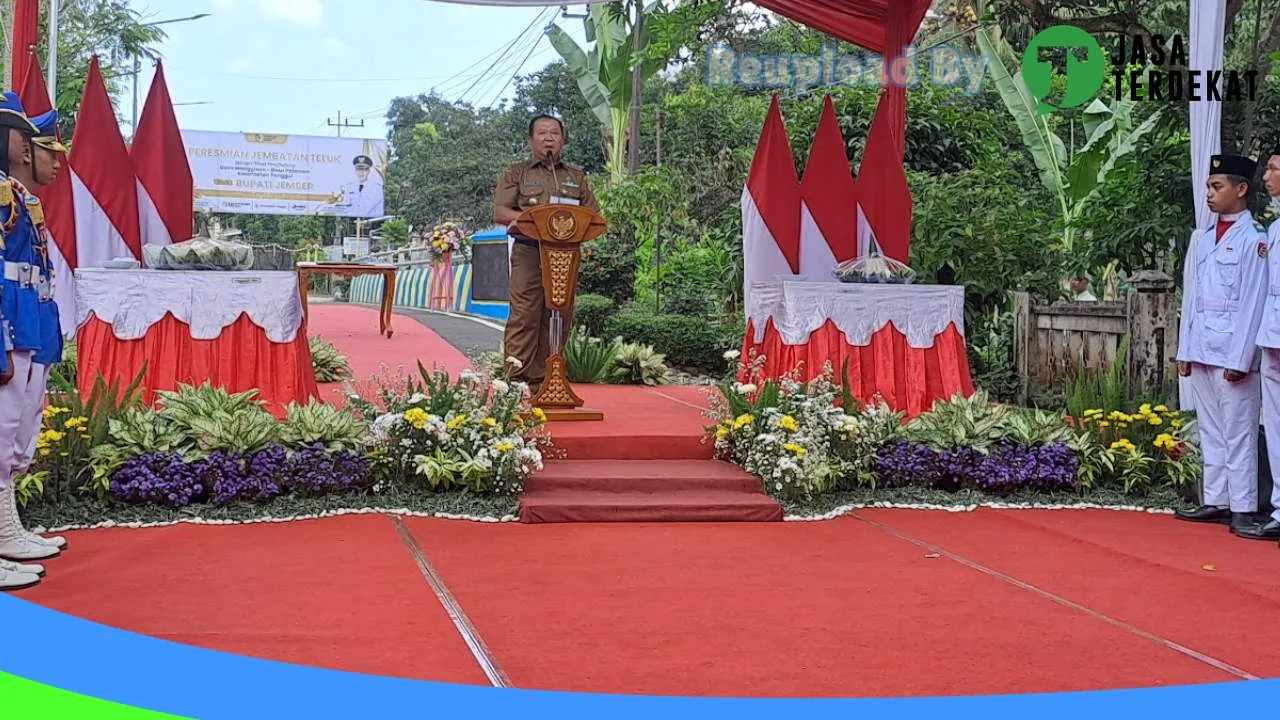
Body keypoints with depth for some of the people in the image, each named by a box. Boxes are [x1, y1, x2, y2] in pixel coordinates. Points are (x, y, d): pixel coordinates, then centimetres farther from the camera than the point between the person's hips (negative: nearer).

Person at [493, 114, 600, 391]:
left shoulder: (577, 176, 22)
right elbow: (500, 213, 2)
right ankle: (514, 382, -13)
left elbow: (593, 214, 15)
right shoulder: (516, 173, 13)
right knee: (523, 318, -12)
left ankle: (541, 383, 4)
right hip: (529, 252, -3)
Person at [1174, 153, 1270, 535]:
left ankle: (1242, 508, -2)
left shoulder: (1253, 239, -5)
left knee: (1238, 432, -5)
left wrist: (1240, 358, -14)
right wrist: (1185, 351, 12)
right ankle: (1215, 502, 16)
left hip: (1233, 353, -7)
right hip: (1201, 352, 7)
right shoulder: (1200, 239, 16)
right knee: (1211, 431, 10)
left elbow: (1253, 302, -10)